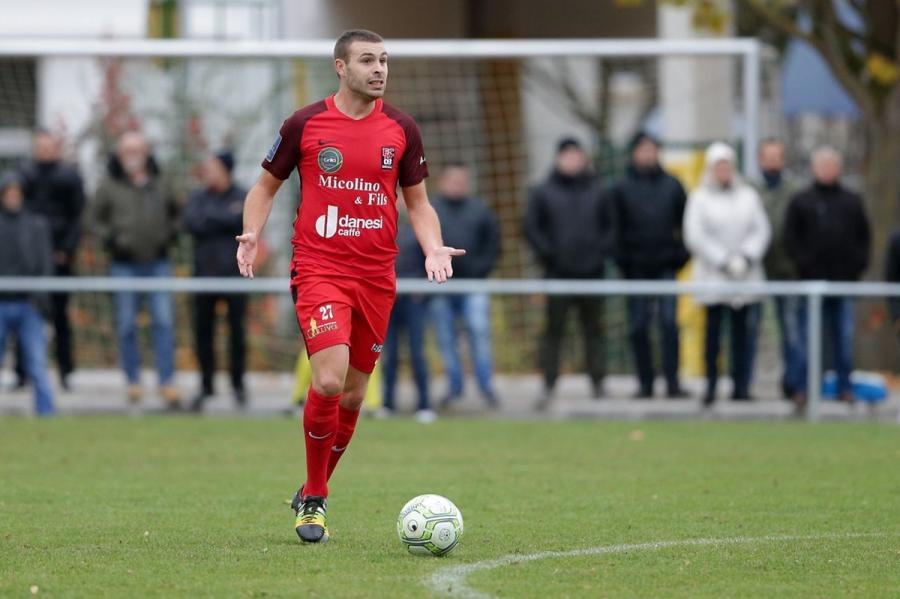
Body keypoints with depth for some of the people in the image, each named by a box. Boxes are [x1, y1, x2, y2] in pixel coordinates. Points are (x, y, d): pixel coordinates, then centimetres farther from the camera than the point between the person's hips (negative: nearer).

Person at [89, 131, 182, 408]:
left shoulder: (158, 184, 7)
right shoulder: (110, 186, -1)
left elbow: (174, 213, 20)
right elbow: (96, 218, 6)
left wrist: (169, 235, 4)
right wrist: (111, 240, -8)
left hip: (158, 261, 1)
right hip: (124, 264, -1)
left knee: (164, 321, -5)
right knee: (126, 325, 3)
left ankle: (167, 382, -3)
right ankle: (133, 381, 14)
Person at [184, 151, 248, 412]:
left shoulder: (243, 197, 2)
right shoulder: (198, 197, 9)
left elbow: (243, 221, -14)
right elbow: (192, 223, -8)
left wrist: (210, 217, -11)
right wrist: (226, 217, -11)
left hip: (234, 274, -2)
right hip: (205, 272, 2)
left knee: (237, 329, 0)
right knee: (203, 331, 2)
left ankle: (238, 384, 11)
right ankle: (206, 385, 11)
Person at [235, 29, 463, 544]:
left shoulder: (402, 129, 5)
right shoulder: (305, 125, -1)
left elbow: (418, 201, 14)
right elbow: (267, 185, 10)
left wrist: (433, 249, -5)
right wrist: (252, 235, -8)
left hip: (376, 276, 4)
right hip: (319, 268, -4)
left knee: (353, 395, 8)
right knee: (329, 380, -20)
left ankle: (313, 496, 29)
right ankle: (314, 498, -2)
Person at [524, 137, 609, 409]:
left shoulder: (596, 191, 10)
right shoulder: (543, 193, 4)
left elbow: (610, 224, 13)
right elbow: (532, 227, 2)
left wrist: (602, 250, -1)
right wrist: (547, 254, -7)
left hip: (591, 272, 2)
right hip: (558, 273, -2)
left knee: (593, 329, 5)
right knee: (554, 329, -3)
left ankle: (598, 383, 9)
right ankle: (549, 385, -3)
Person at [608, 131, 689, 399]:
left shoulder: (672, 185, 8)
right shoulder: (621, 189, 4)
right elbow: (615, 228, 5)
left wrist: (681, 255, 1)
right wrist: (623, 262, -2)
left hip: (666, 266, 0)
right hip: (637, 266, 0)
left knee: (669, 322, -8)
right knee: (638, 326, 2)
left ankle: (672, 382, -7)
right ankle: (645, 382, 9)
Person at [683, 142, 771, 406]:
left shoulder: (748, 196, 12)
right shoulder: (699, 198, 3)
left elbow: (761, 230, 9)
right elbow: (695, 235, -4)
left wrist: (746, 256, -8)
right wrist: (723, 260, -10)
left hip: (746, 277, 2)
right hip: (712, 276, -2)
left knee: (743, 331, -2)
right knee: (713, 330, -6)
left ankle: (741, 385, 0)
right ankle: (711, 383, -3)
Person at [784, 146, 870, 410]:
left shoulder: (852, 202, 13)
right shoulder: (801, 201, 5)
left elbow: (864, 236, 14)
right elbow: (791, 237, 1)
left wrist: (858, 264, 0)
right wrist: (803, 264, -9)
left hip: (844, 280, 2)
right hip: (812, 280, -2)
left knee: (844, 339, 4)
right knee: (809, 339, -3)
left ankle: (845, 387, 10)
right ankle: (803, 389, 0)